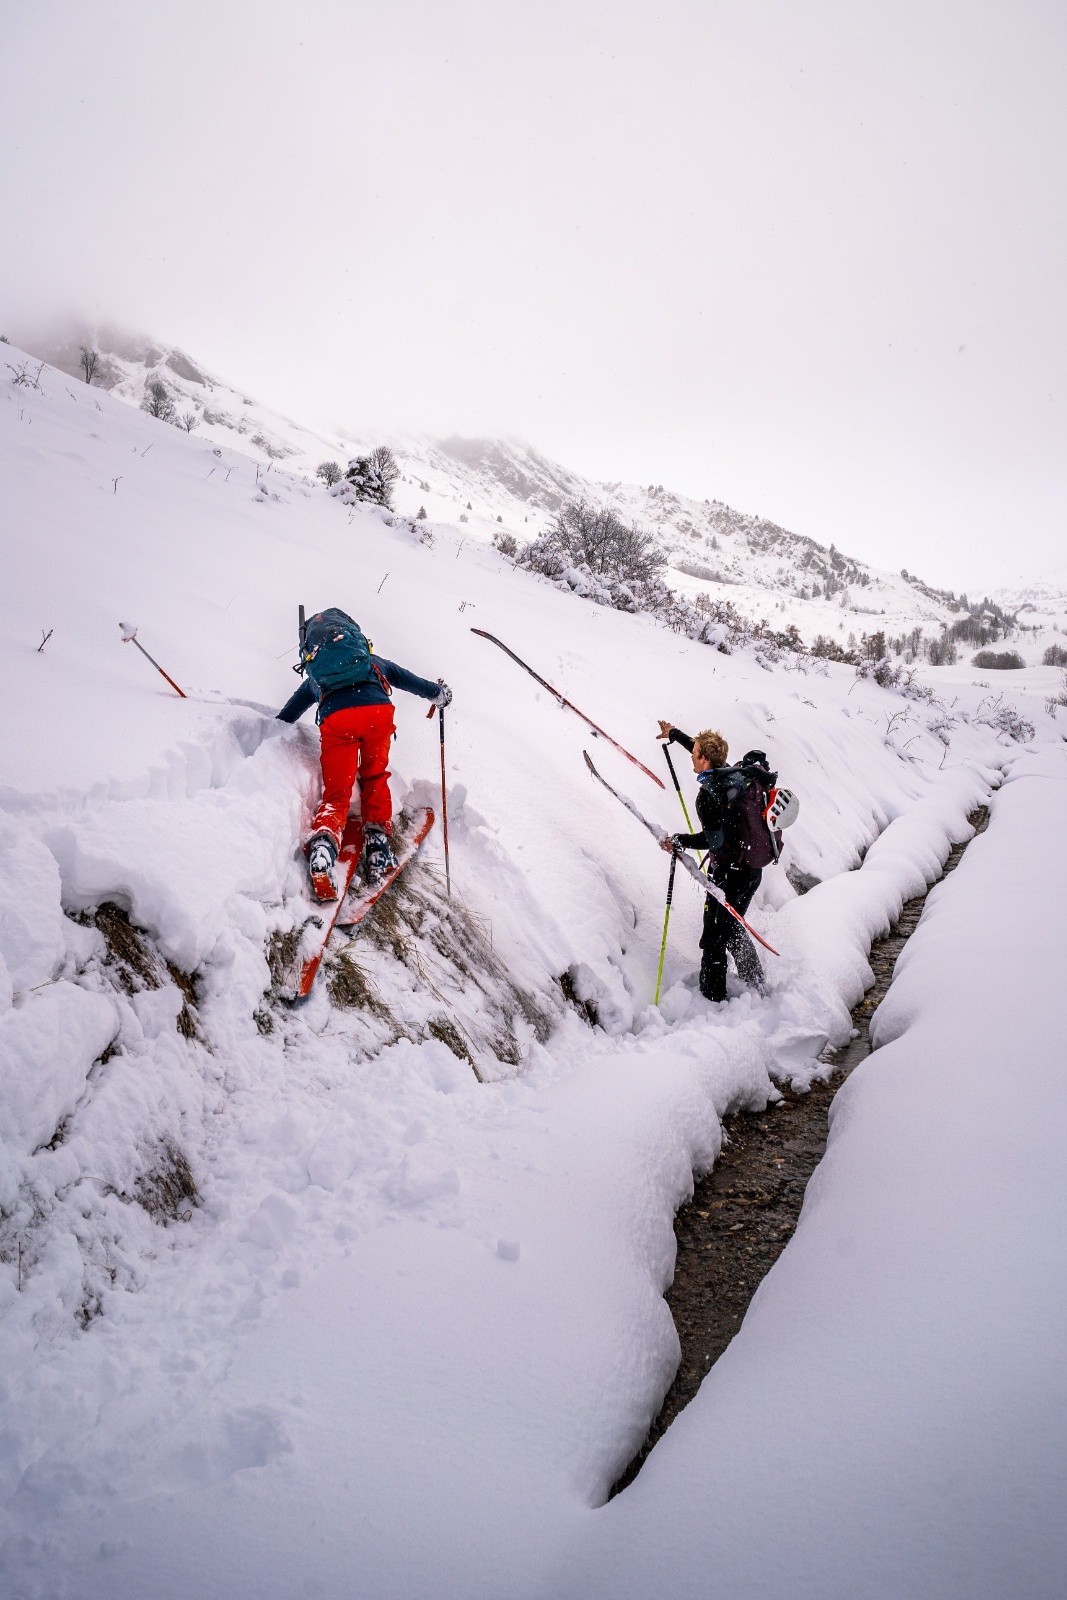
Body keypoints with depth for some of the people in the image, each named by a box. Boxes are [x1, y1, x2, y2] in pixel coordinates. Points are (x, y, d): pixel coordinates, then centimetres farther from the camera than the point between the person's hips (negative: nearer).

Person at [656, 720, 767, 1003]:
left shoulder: (708, 793, -23)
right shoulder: (734, 774, 2)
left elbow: (715, 838, -27)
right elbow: (708, 754, 21)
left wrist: (678, 841, -15)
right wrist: (675, 735, 32)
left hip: (730, 872, -9)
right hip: (753, 868, 9)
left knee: (715, 937, 2)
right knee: (733, 929, 25)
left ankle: (713, 999, 10)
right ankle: (757, 988, 34)